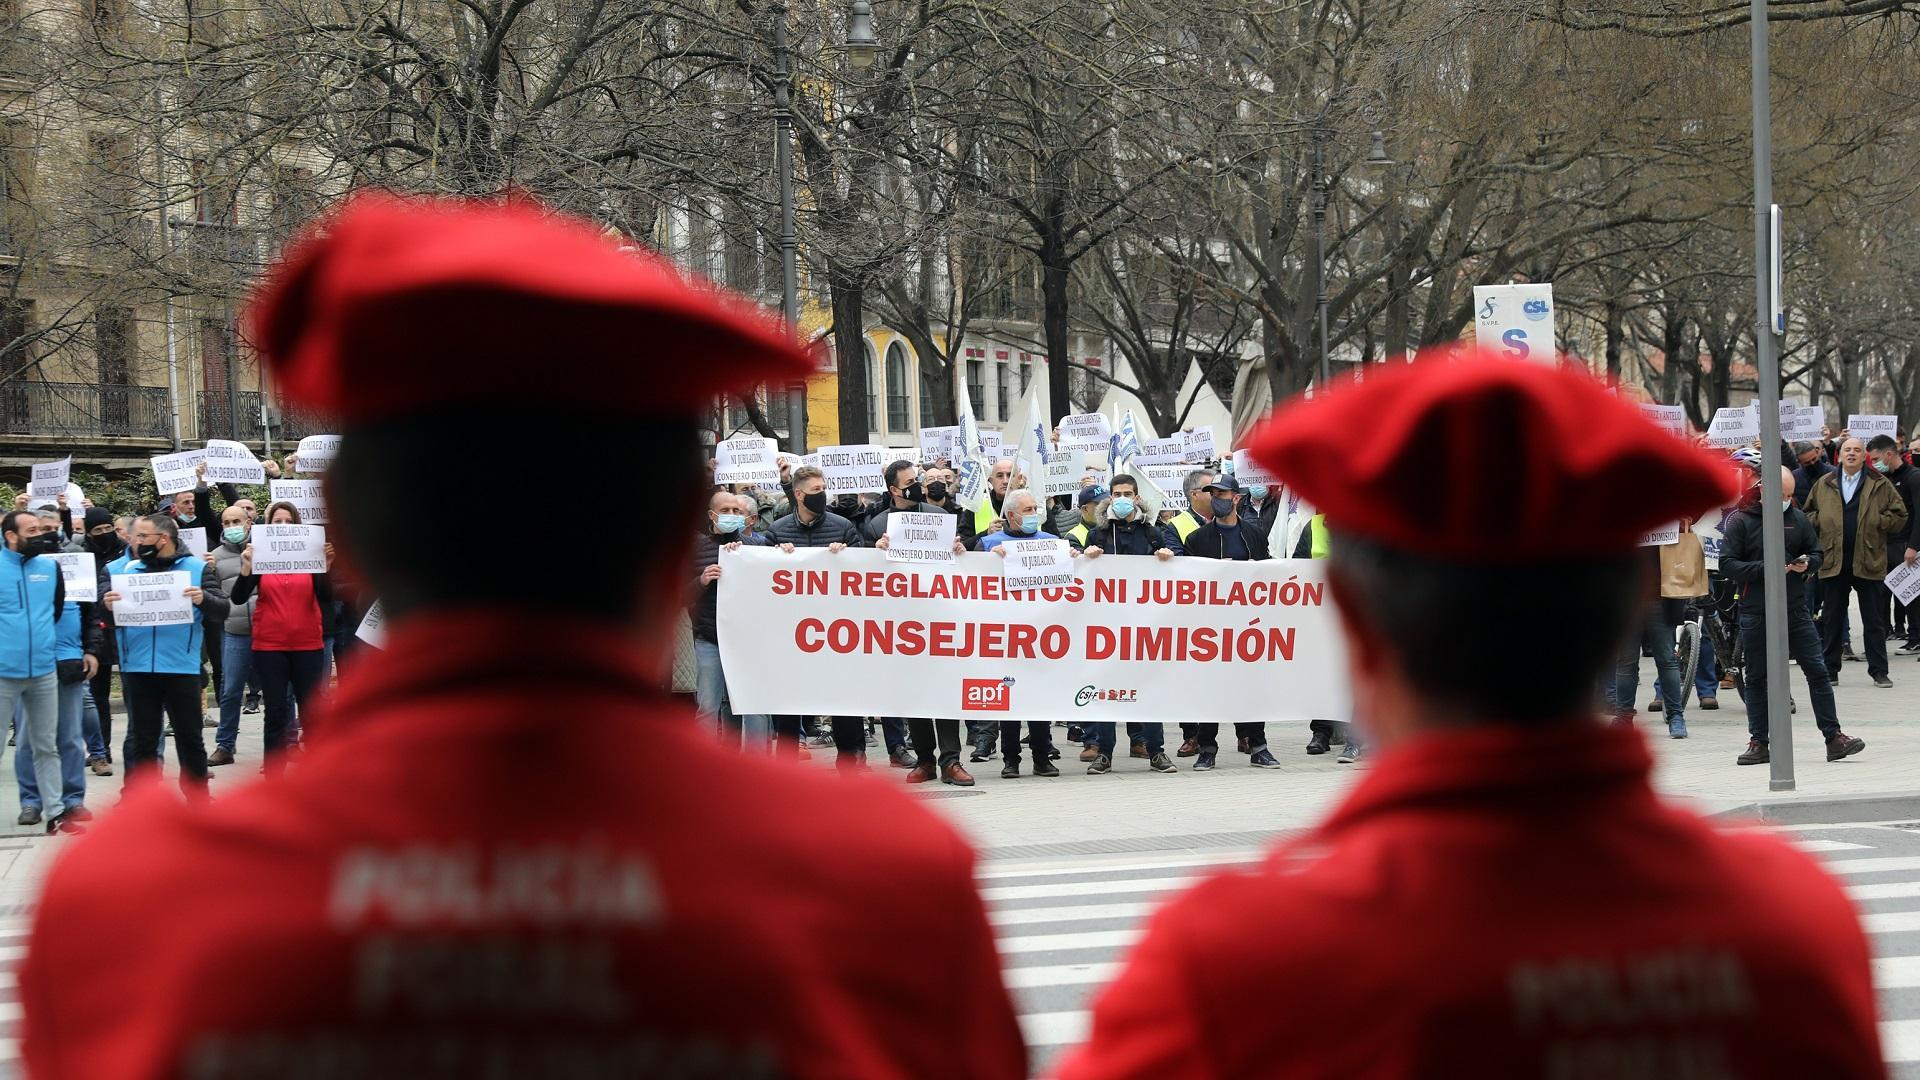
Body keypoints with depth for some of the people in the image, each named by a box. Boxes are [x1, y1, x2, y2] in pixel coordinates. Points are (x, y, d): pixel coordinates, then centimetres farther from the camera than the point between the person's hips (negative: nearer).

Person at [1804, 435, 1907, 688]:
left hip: (1869, 563, -2)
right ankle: (1830, 670, 14)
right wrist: (1821, 522, 0)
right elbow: (1807, 514, 17)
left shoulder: (1880, 485, 3)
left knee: (1874, 620, 3)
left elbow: (1899, 516, 4)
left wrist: (1876, 522, -8)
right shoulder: (1823, 485, 9)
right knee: (1831, 619, 6)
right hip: (1833, 563, 2)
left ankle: (1878, 670, 9)